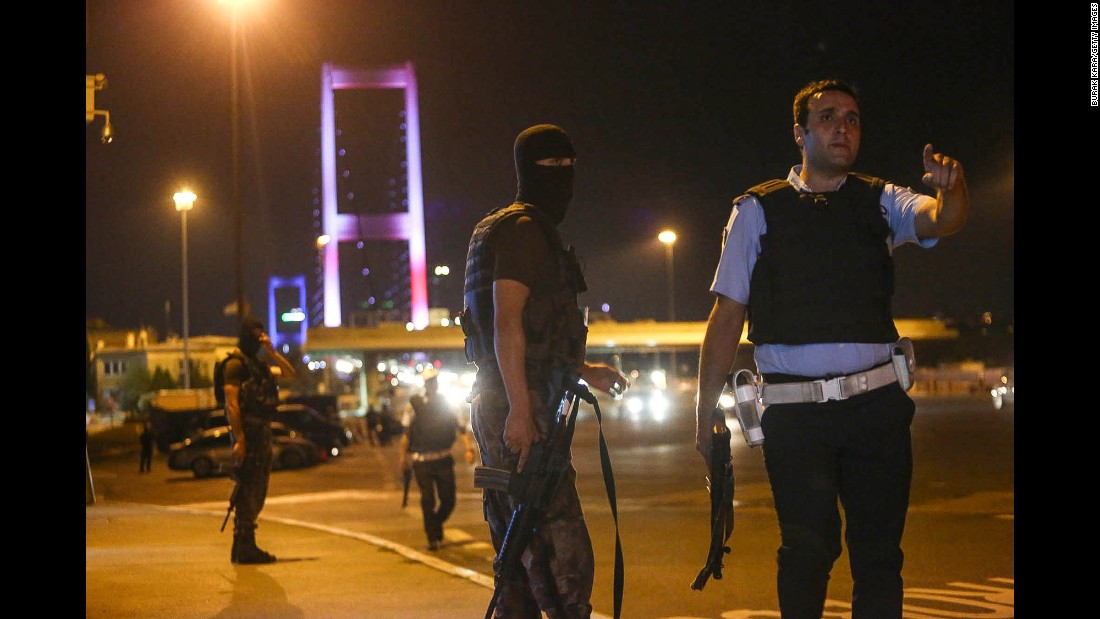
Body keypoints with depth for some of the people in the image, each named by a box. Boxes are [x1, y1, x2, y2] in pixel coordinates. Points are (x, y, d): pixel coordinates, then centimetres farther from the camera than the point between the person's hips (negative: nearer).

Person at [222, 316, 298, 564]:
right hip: (248, 431, -10)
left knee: (257, 490, 12)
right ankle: (245, 548, -8)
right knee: (247, 489, -9)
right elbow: (232, 403, -17)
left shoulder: (258, 364, 18)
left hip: (263, 432, 10)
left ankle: (242, 547, 19)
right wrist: (239, 439, -23)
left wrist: (272, 352, 7)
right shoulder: (236, 364, -9)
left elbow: (290, 374, 20)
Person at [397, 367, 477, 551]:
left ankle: (436, 525, 29)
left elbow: (460, 427, 4)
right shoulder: (414, 405, -2)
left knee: (448, 499, 2)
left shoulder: (446, 403, 6)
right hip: (422, 461, -3)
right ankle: (433, 538, 2)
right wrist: (403, 457, -1)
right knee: (428, 500, -7)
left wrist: (469, 448, -9)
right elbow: (406, 432, 1)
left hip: (444, 459, 3)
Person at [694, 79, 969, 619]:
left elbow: (940, 221, -8)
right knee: (807, 549, -6)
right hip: (795, 409, -2)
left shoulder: (880, 202, 13)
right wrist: (706, 413, 0)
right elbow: (727, 315, 5)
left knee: (880, 551, 4)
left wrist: (950, 189, -32)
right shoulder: (758, 211, 7)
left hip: (878, 405, 2)